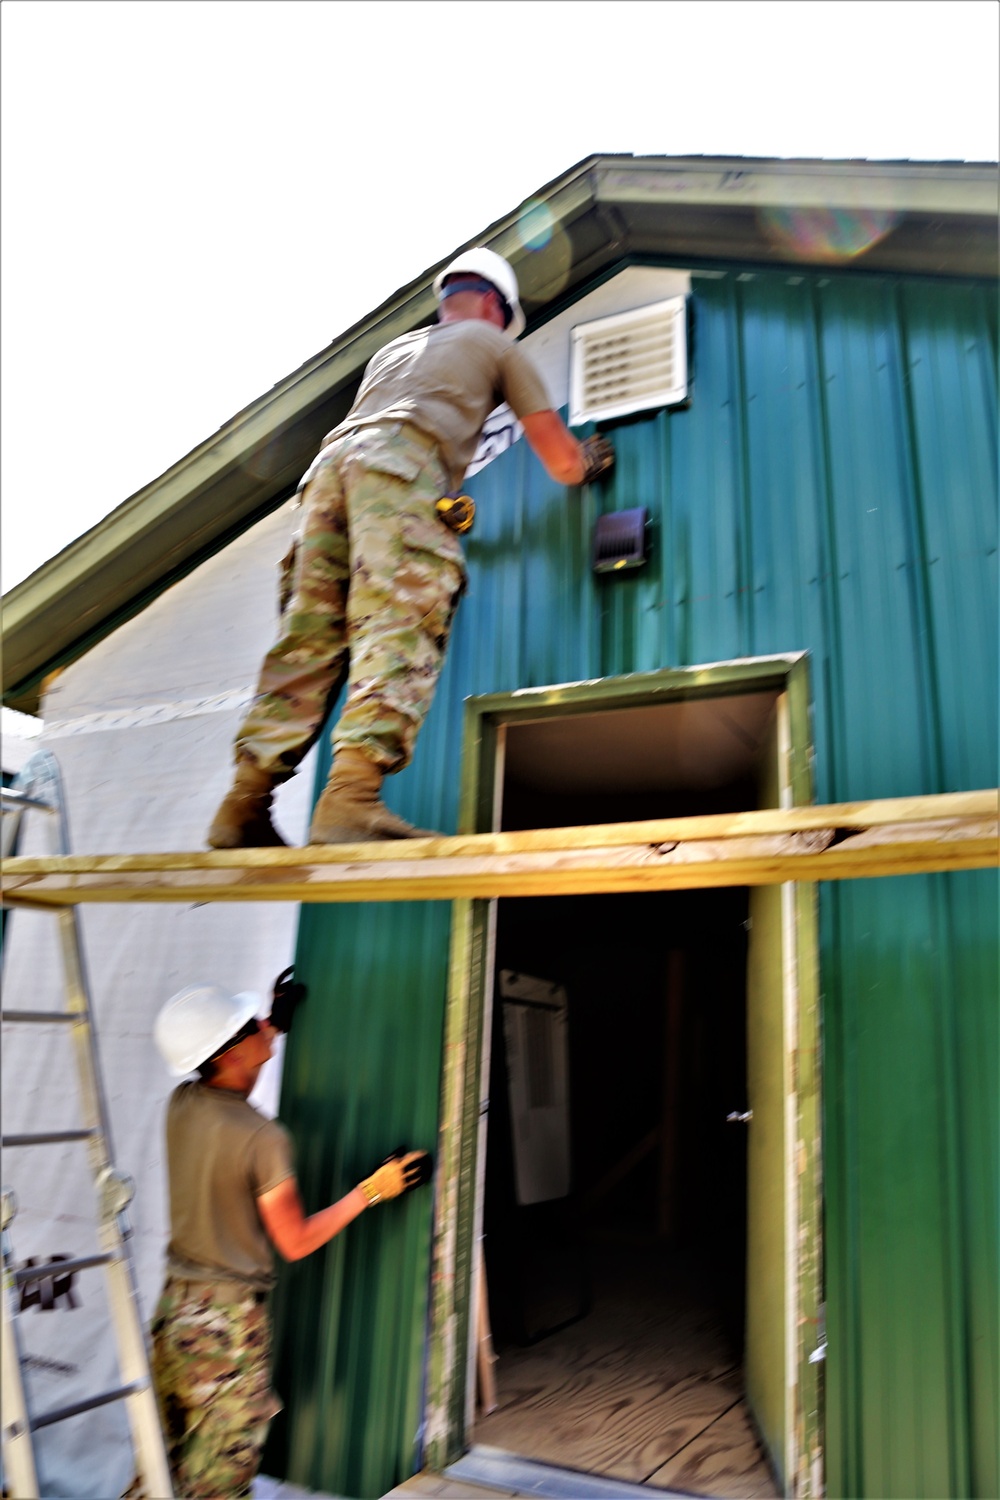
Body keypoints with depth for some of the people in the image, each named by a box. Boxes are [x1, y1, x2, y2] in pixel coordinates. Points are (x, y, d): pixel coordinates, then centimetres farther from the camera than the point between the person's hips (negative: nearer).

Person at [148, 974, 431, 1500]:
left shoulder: (182, 1103, -4)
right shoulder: (263, 1138, -23)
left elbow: (224, 1081, 22)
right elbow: (296, 1242, -14)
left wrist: (275, 1024, 28)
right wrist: (372, 1189, -6)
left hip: (174, 1303, 7)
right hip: (230, 1318, -6)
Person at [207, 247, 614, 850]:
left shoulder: (393, 348, 41)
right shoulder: (494, 343, 25)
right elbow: (563, 461, 22)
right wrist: (593, 459, 46)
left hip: (331, 462, 6)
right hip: (402, 467, -6)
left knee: (309, 638, -2)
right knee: (398, 634, -19)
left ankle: (245, 804, -10)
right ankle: (352, 796, -36)